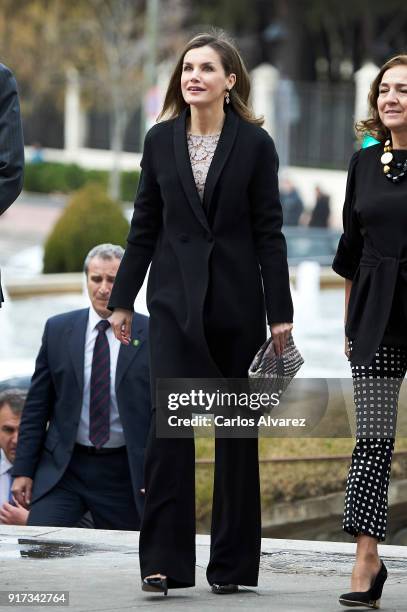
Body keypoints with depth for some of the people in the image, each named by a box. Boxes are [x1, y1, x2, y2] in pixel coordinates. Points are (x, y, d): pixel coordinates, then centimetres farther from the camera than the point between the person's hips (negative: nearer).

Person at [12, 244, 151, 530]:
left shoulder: (153, 335, -1)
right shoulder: (58, 329, 5)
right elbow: (36, 406, 7)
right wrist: (23, 469, 2)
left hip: (125, 473, -1)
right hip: (62, 467, 1)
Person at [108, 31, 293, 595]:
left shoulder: (254, 143, -2)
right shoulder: (161, 140, 5)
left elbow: (269, 231, -2)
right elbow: (145, 226, 9)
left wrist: (280, 311, -5)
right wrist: (122, 299, 7)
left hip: (236, 301, -1)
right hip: (175, 299, 1)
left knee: (236, 431, 5)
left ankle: (231, 562, 13)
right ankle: (164, 559, -9)